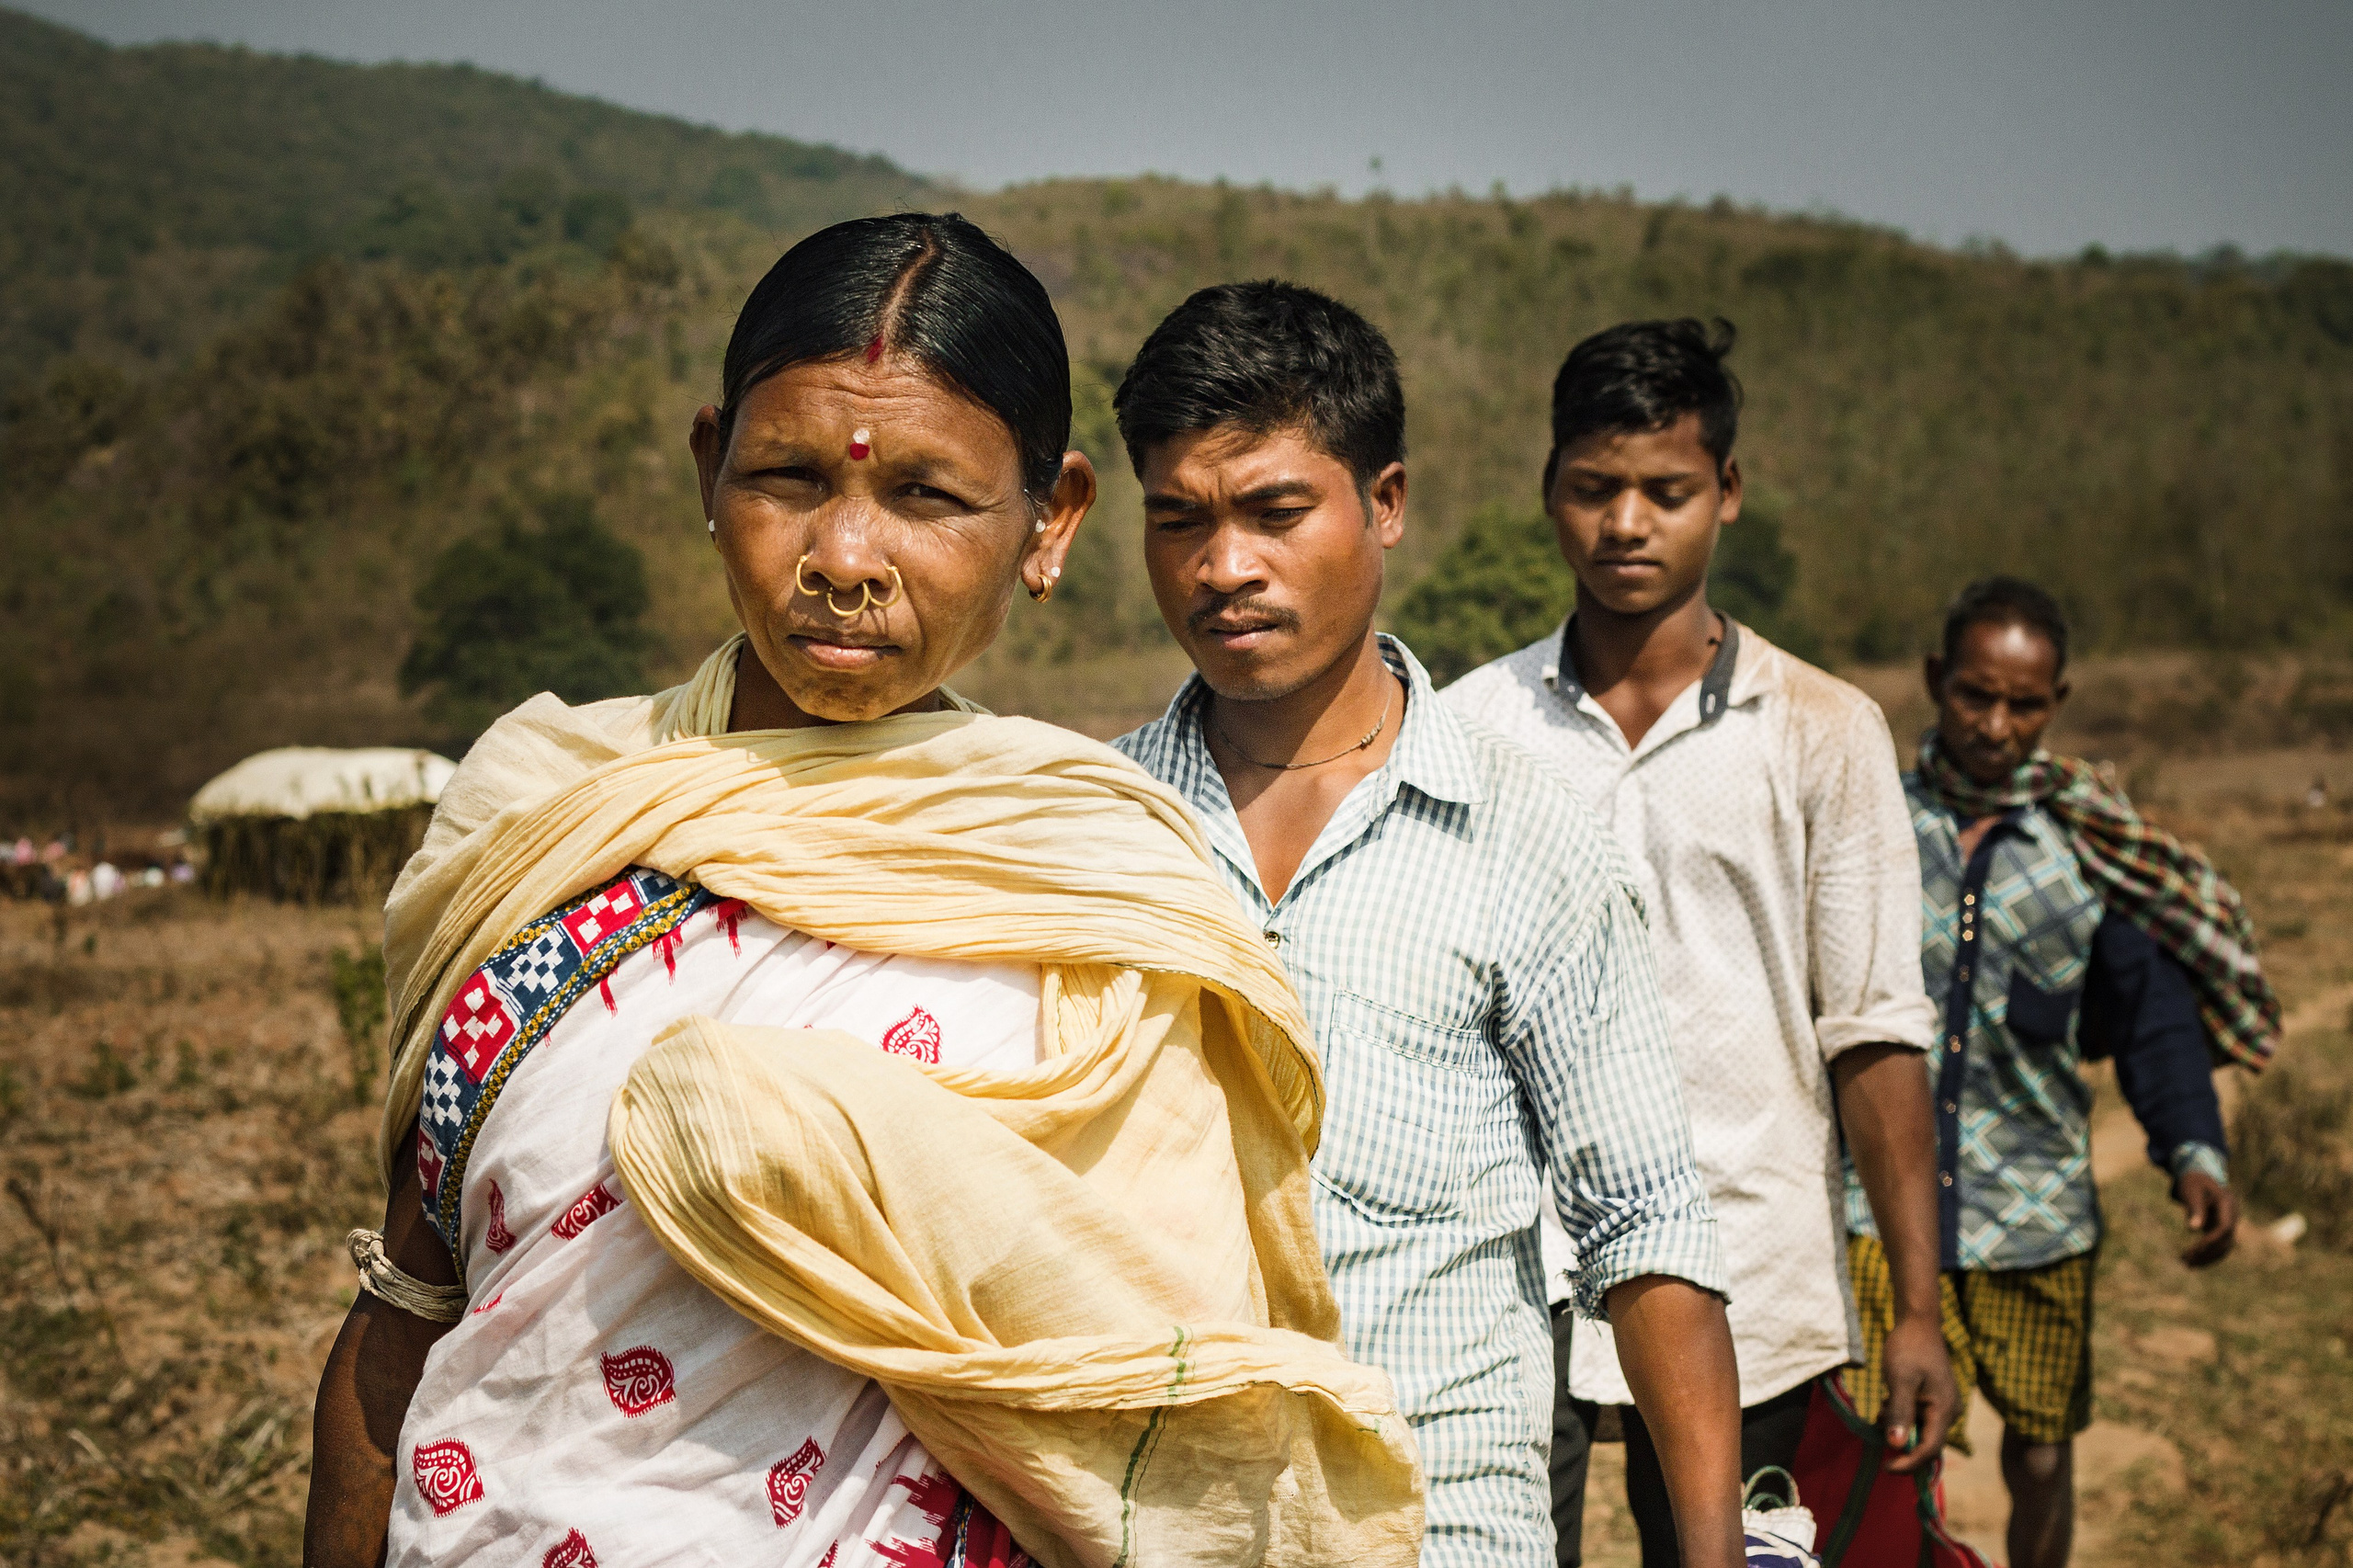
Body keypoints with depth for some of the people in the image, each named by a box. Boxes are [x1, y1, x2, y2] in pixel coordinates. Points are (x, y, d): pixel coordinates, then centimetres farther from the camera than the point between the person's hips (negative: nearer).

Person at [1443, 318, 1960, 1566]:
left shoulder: (1822, 735, 2)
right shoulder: (1467, 728, 5)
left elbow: (1874, 1035, 0)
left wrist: (1917, 1310, -4)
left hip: (1745, 1311, 0)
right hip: (1509, 1290, 1)